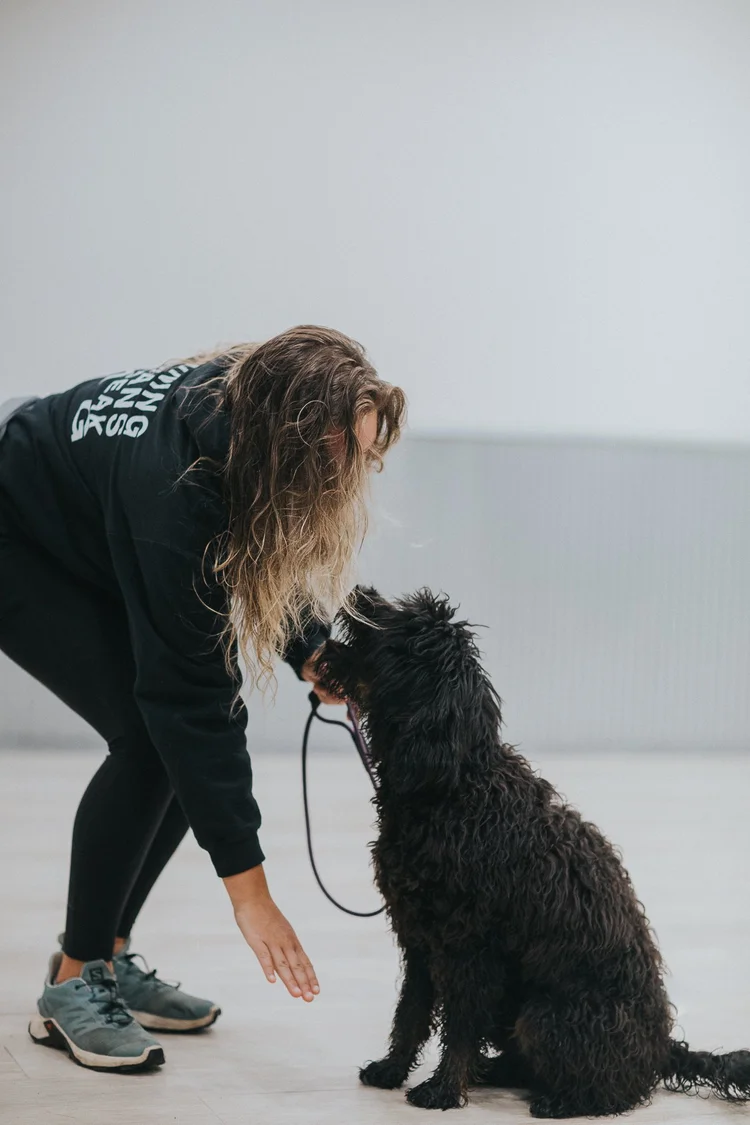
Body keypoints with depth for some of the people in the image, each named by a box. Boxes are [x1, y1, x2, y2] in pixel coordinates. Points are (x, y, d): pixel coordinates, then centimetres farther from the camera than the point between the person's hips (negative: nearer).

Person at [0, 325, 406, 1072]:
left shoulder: (241, 407, -20)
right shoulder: (172, 485, -41)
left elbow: (263, 551, 2)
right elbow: (185, 692, -39)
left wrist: (313, 653, -14)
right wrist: (247, 889, -36)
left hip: (92, 548, 8)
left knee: (193, 742, -2)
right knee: (150, 740, -20)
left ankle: (107, 956, 11)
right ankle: (71, 987, -7)